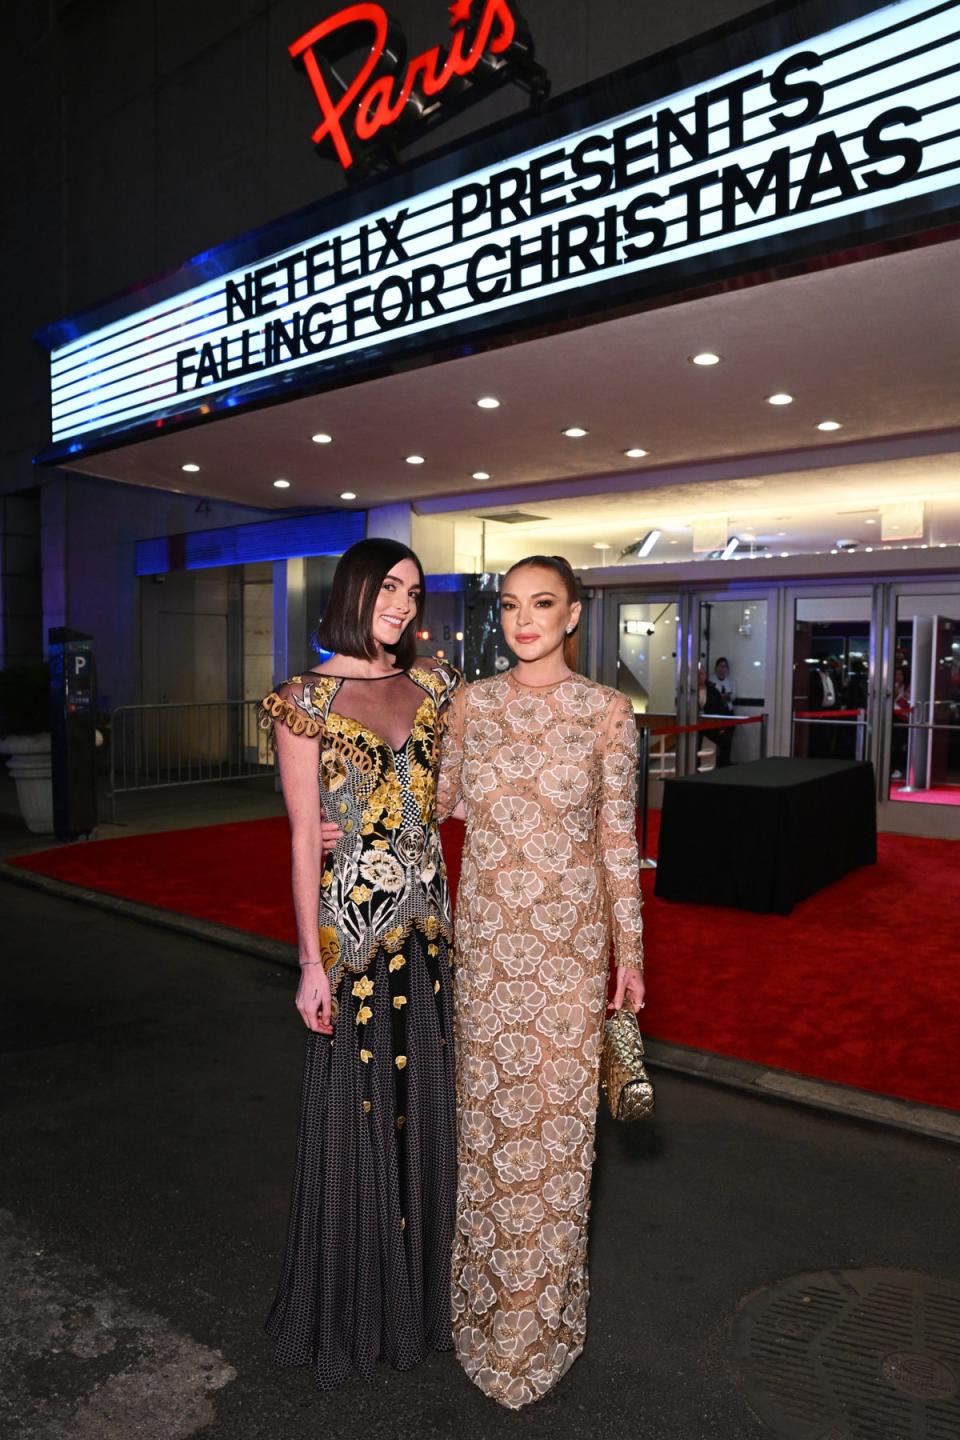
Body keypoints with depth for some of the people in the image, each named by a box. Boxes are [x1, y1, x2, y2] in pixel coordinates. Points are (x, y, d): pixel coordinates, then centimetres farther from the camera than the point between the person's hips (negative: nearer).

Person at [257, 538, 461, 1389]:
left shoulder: (432, 685, 7)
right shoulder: (308, 701, -7)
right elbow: (305, 837, -9)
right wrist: (312, 961, -11)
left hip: (430, 919, 5)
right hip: (354, 924, -4)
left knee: (429, 1102, 15)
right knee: (357, 1109, 8)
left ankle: (426, 1283, 38)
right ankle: (354, 1309, 32)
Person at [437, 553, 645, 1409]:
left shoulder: (607, 711, -5)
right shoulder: (471, 703, 1)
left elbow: (618, 835, -2)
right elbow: (439, 800, 8)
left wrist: (630, 949, 0)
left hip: (570, 932, -1)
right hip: (487, 929, 2)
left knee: (557, 1113, 8)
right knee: (490, 1109, 12)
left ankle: (542, 1314, 32)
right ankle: (490, 1292, 36)